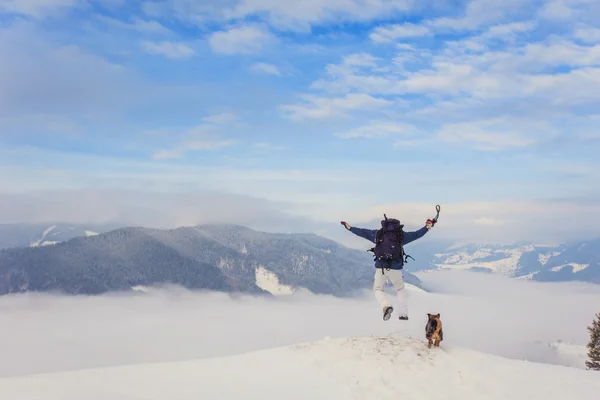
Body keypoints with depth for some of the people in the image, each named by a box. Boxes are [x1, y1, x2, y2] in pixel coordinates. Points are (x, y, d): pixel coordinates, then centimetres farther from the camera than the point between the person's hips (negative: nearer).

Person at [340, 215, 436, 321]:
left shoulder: (378, 233, 12)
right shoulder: (401, 235, 9)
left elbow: (362, 232, 20)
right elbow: (416, 234, 16)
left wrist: (349, 227, 33)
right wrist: (428, 226, 27)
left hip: (381, 267, 0)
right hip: (396, 268, 1)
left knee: (378, 289, 15)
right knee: (400, 289, 24)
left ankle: (386, 306, -16)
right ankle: (403, 313, 13)